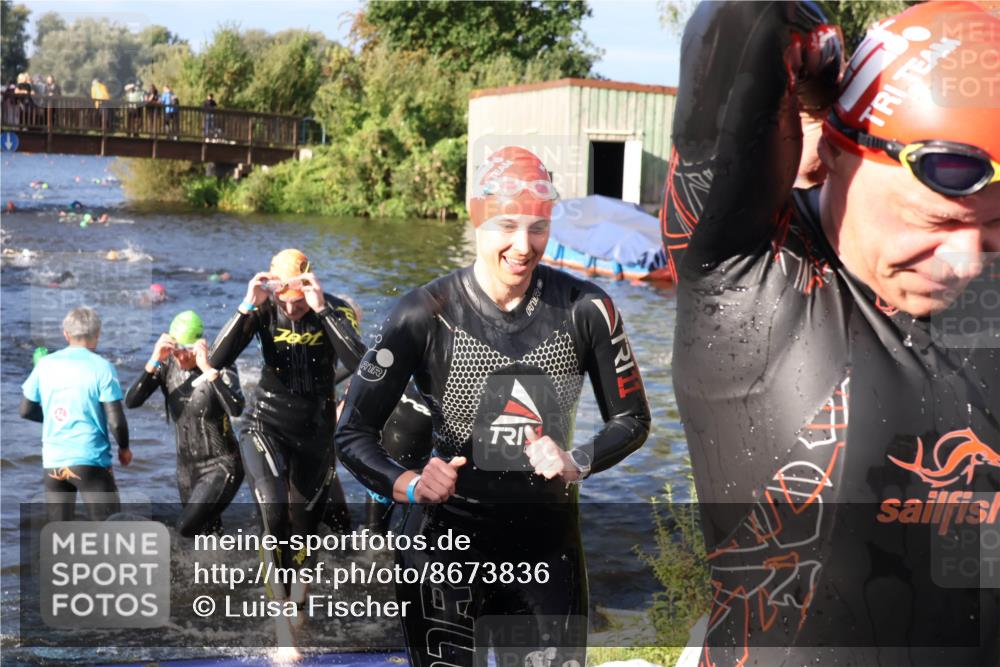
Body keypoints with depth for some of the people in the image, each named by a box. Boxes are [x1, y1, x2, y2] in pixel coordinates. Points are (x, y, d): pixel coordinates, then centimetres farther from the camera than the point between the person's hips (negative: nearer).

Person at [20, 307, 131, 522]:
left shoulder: (44, 364, 3)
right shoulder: (102, 367, -8)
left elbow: (26, 410, 11)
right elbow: (116, 421, -10)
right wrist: (124, 448, 8)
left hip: (53, 461, 4)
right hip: (90, 460, -4)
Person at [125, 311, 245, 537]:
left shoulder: (220, 367, -15)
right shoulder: (167, 366, -3)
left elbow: (236, 409, -33)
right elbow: (131, 401, -13)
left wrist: (207, 368, -36)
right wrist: (154, 361, -24)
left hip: (220, 466, -5)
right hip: (186, 466, 5)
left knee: (187, 528, -21)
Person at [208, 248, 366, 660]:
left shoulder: (335, 310, -13)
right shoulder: (263, 312, -10)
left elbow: (358, 362, -30)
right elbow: (218, 360, -20)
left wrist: (322, 309, -35)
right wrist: (247, 306, -29)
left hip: (316, 435, 1)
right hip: (267, 427, -1)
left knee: (305, 529, 11)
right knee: (275, 518, -22)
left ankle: (297, 597, 36)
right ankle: (282, 625, -14)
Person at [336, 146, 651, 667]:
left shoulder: (584, 308, -7)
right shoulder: (426, 315, -12)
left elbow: (632, 419, 4)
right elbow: (353, 433, -8)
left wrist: (577, 463, -15)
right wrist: (408, 485, -28)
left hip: (549, 541, 2)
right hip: (449, 541, -2)